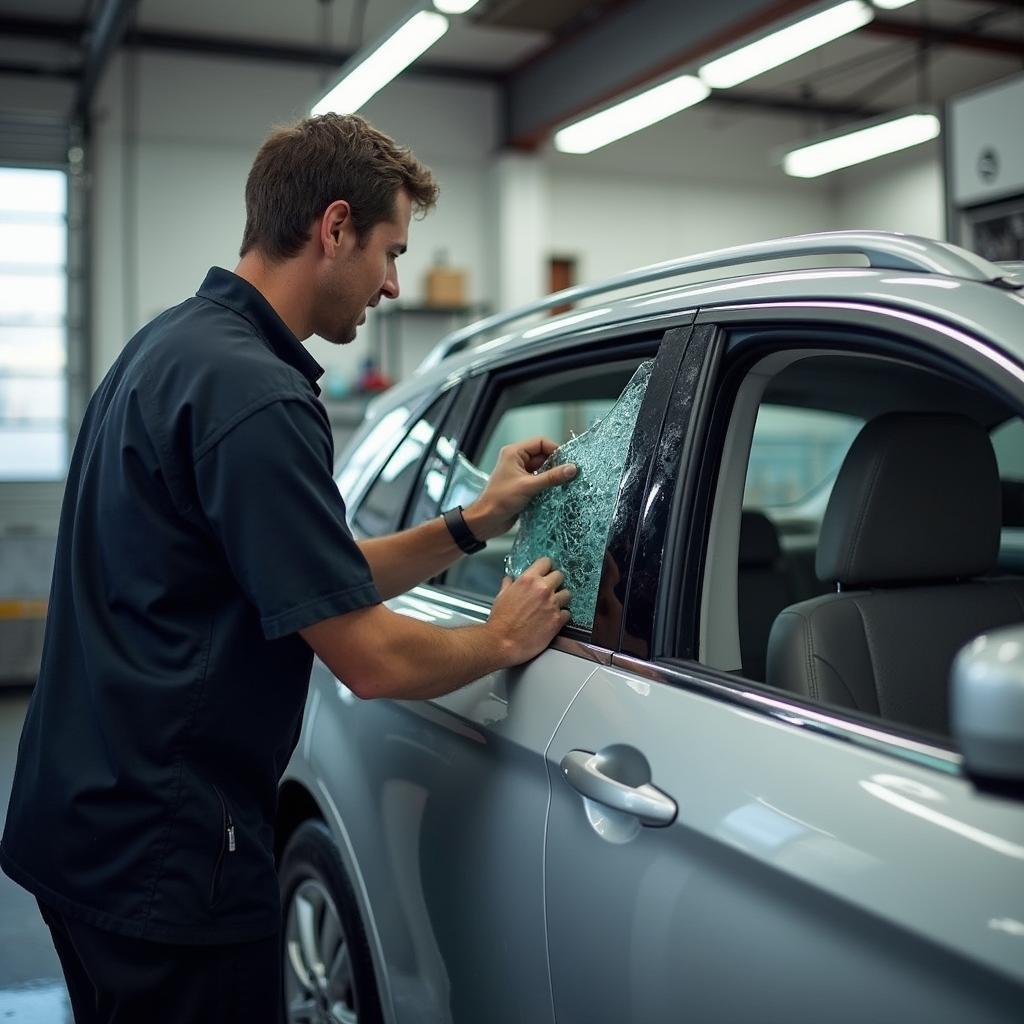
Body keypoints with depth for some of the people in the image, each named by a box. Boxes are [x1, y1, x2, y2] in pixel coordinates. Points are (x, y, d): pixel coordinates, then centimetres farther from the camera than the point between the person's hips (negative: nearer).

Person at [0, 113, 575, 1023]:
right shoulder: (254, 395, -24)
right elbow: (370, 658, -23)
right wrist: (504, 638, -4)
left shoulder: (175, 344, 8)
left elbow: (321, 582, 12)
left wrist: (475, 523, 10)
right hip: (166, 850, -10)